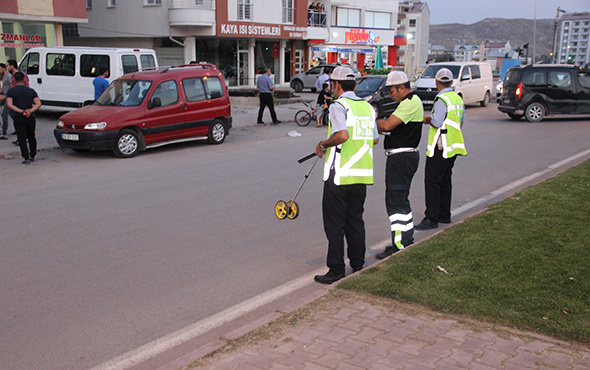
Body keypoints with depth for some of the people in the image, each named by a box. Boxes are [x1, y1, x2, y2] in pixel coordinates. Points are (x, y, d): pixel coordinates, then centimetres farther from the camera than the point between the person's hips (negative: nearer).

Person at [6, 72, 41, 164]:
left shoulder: (10, 91, -1)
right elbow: (38, 104, -7)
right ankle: (32, 156, 25)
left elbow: (9, 104, -15)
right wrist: (30, 111, -15)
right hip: (30, 118, 2)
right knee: (31, 137, 18)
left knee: (22, 139, 0)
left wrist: (21, 111, -18)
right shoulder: (31, 91, 4)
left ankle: (26, 158, -7)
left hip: (18, 118, -2)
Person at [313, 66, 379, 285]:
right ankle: (358, 263, 23)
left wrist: (323, 144, -12)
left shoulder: (338, 106, -12)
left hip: (339, 176, -7)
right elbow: (375, 139, 16)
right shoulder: (367, 107, 11)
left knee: (334, 223, 1)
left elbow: (342, 135, -27)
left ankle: (336, 269, 5)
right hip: (362, 175, 7)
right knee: (355, 219, 17)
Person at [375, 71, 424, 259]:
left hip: (402, 157, -11)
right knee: (400, 199, 18)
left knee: (395, 200, -9)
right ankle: (407, 239, 28)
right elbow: (393, 127, 16)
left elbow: (387, 125, -24)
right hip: (403, 156, 11)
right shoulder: (411, 101, 18)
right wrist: (379, 125, 0)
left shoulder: (411, 103, -16)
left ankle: (399, 246, -7)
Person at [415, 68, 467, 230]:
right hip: (453, 147, 9)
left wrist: (427, 119, -1)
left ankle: (431, 218, -8)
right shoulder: (458, 98, 13)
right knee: (445, 180, 15)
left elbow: (437, 123, -21)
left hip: (440, 148, -9)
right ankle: (444, 215, 22)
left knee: (432, 181, -7)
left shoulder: (442, 99, -15)